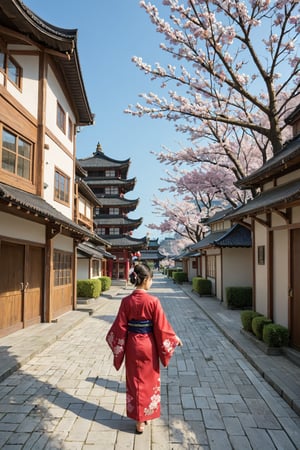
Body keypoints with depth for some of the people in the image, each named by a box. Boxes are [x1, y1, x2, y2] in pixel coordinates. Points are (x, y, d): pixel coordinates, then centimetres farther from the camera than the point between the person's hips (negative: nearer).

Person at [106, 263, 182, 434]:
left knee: (135, 380, 17)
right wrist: (175, 338, 5)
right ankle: (143, 418, 29)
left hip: (132, 345, 2)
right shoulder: (153, 301, -18)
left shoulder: (127, 301, -9)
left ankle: (138, 417, 29)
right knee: (148, 381, 17)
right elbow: (162, 326, -11)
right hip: (148, 345, -2)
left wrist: (114, 342, 13)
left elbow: (120, 326, -4)